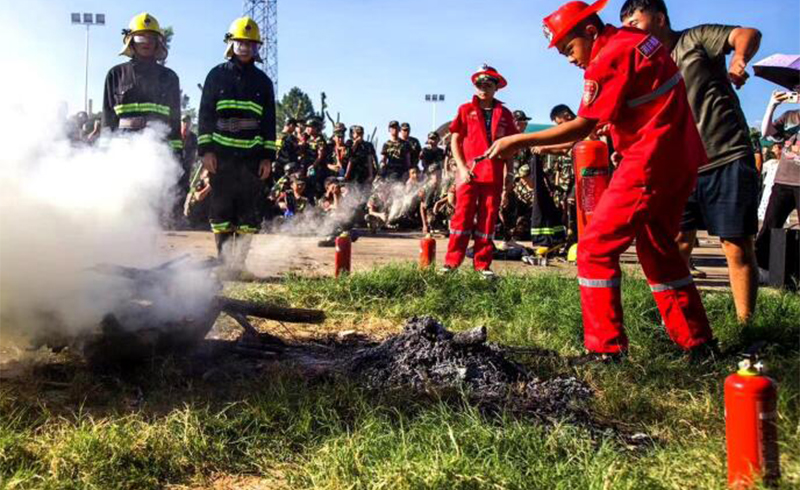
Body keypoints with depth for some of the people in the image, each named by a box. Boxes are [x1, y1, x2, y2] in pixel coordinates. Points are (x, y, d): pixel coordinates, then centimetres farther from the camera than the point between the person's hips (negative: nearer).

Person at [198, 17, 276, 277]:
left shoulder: (262, 81, 13)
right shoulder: (217, 75, 9)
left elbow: (269, 121, 11)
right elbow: (205, 114, 6)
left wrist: (268, 156, 2)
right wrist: (205, 149, -4)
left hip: (252, 157, 1)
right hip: (221, 155, -1)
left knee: (249, 211, -1)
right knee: (221, 209, -1)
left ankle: (239, 263, 6)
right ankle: (224, 262, 6)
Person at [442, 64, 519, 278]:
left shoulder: (504, 114, 11)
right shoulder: (466, 110, 7)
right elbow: (455, 141, 5)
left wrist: (509, 174, 6)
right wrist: (462, 167, -7)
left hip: (494, 174, 2)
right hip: (469, 172, -2)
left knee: (488, 218, 4)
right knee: (463, 215, -5)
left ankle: (482, 265, 9)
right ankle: (452, 262, -2)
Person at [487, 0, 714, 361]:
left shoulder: (609, 58, -14)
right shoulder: (636, 38, 14)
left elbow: (582, 128, -16)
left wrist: (518, 141, -12)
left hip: (650, 161, -10)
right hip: (683, 157, 10)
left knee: (596, 248, -6)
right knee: (657, 248, 19)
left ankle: (606, 348, -5)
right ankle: (697, 341, 25)